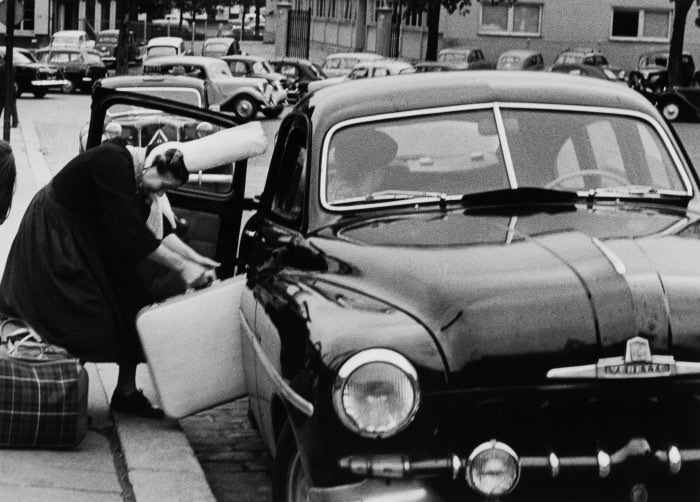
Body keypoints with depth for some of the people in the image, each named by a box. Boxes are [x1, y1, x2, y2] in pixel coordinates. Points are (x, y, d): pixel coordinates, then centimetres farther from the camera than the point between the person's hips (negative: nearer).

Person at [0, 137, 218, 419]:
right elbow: (131, 235, -32)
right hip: (51, 244, -9)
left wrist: (193, 258, -8)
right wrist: (181, 267, -27)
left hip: (88, 243, 9)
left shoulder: (137, 177, -4)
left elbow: (155, 230, 2)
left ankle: (126, 391, 12)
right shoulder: (112, 163, -31)